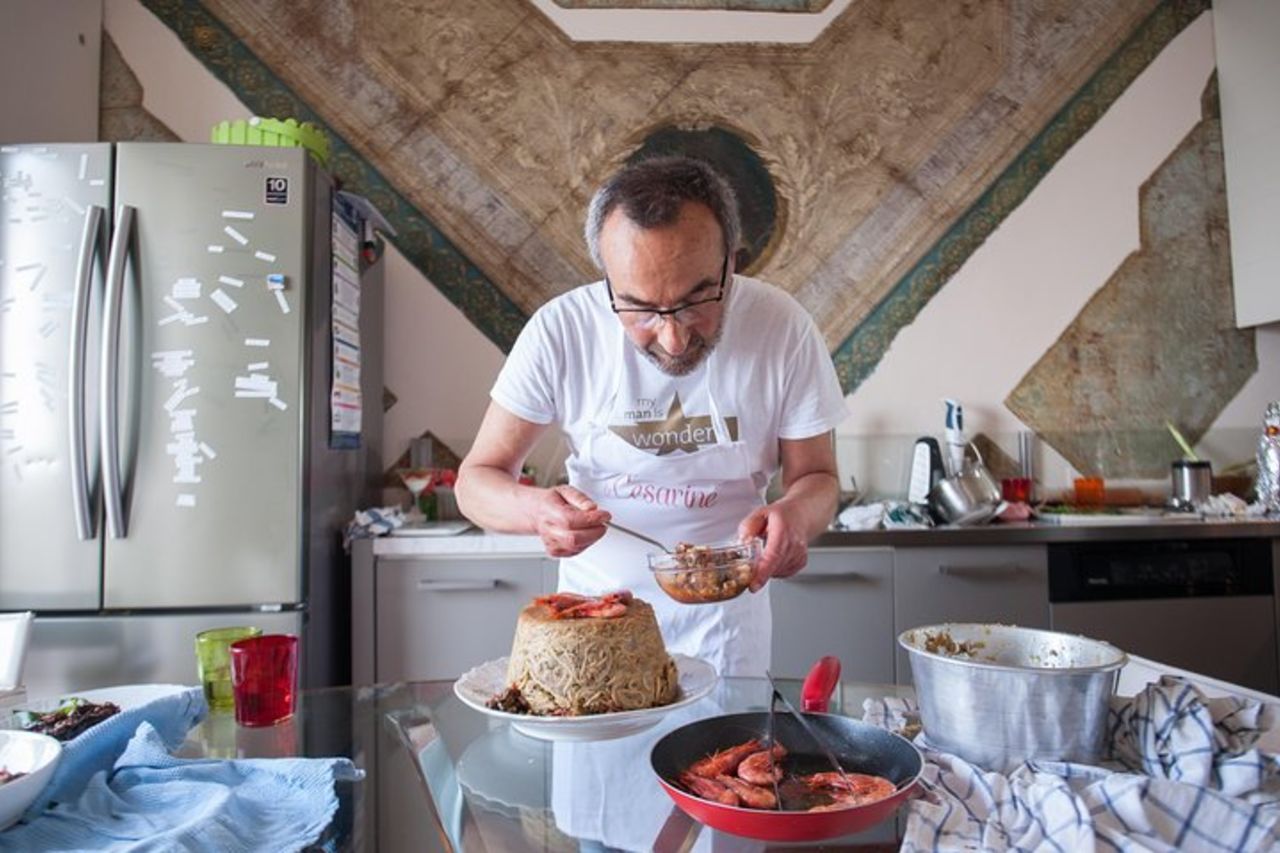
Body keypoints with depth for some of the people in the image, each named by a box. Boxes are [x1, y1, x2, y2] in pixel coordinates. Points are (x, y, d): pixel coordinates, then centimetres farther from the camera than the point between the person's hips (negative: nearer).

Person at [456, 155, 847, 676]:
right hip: (594, 602, 1)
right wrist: (537, 509, -34)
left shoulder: (783, 328, -19)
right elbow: (475, 480, -12)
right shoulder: (560, 329, -20)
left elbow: (817, 478, -7)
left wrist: (795, 514, -30)